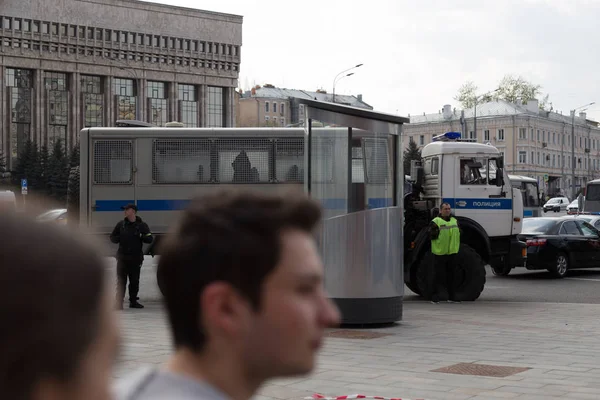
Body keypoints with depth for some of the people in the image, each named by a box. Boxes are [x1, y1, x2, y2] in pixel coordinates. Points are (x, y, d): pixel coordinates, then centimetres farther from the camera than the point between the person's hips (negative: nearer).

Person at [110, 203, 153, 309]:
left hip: (136, 258, 0)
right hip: (122, 257, 0)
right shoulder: (121, 224, 7)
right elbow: (112, 237, 13)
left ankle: (133, 301, 20)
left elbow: (149, 239, -4)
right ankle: (119, 302, -1)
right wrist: (117, 238, -7)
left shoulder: (142, 225, 1)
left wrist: (141, 236, -20)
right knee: (121, 281, -4)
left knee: (134, 281, 8)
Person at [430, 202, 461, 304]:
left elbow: (458, 234, 20)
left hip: (452, 252, 6)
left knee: (451, 275, 12)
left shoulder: (454, 221, 14)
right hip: (439, 253, -6)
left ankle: (452, 296, 19)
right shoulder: (436, 222, -7)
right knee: (438, 275, -3)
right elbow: (432, 236, -11)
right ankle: (435, 297, 3)